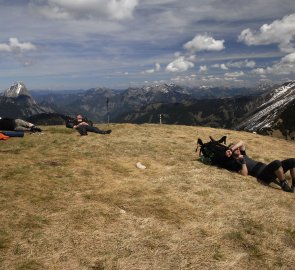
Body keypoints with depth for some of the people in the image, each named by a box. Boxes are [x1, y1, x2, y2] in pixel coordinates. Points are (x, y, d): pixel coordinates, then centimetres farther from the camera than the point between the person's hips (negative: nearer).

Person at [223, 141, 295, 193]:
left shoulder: (242, 155, 23)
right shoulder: (235, 163, 0)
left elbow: (241, 143, 7)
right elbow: (244, 174, -16)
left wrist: (231, 149, -3)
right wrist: (242, 161, -16)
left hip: (267, 168, 9)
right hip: (263, 175, -9)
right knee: (276, 163, -38)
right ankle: (284, 185, -22)